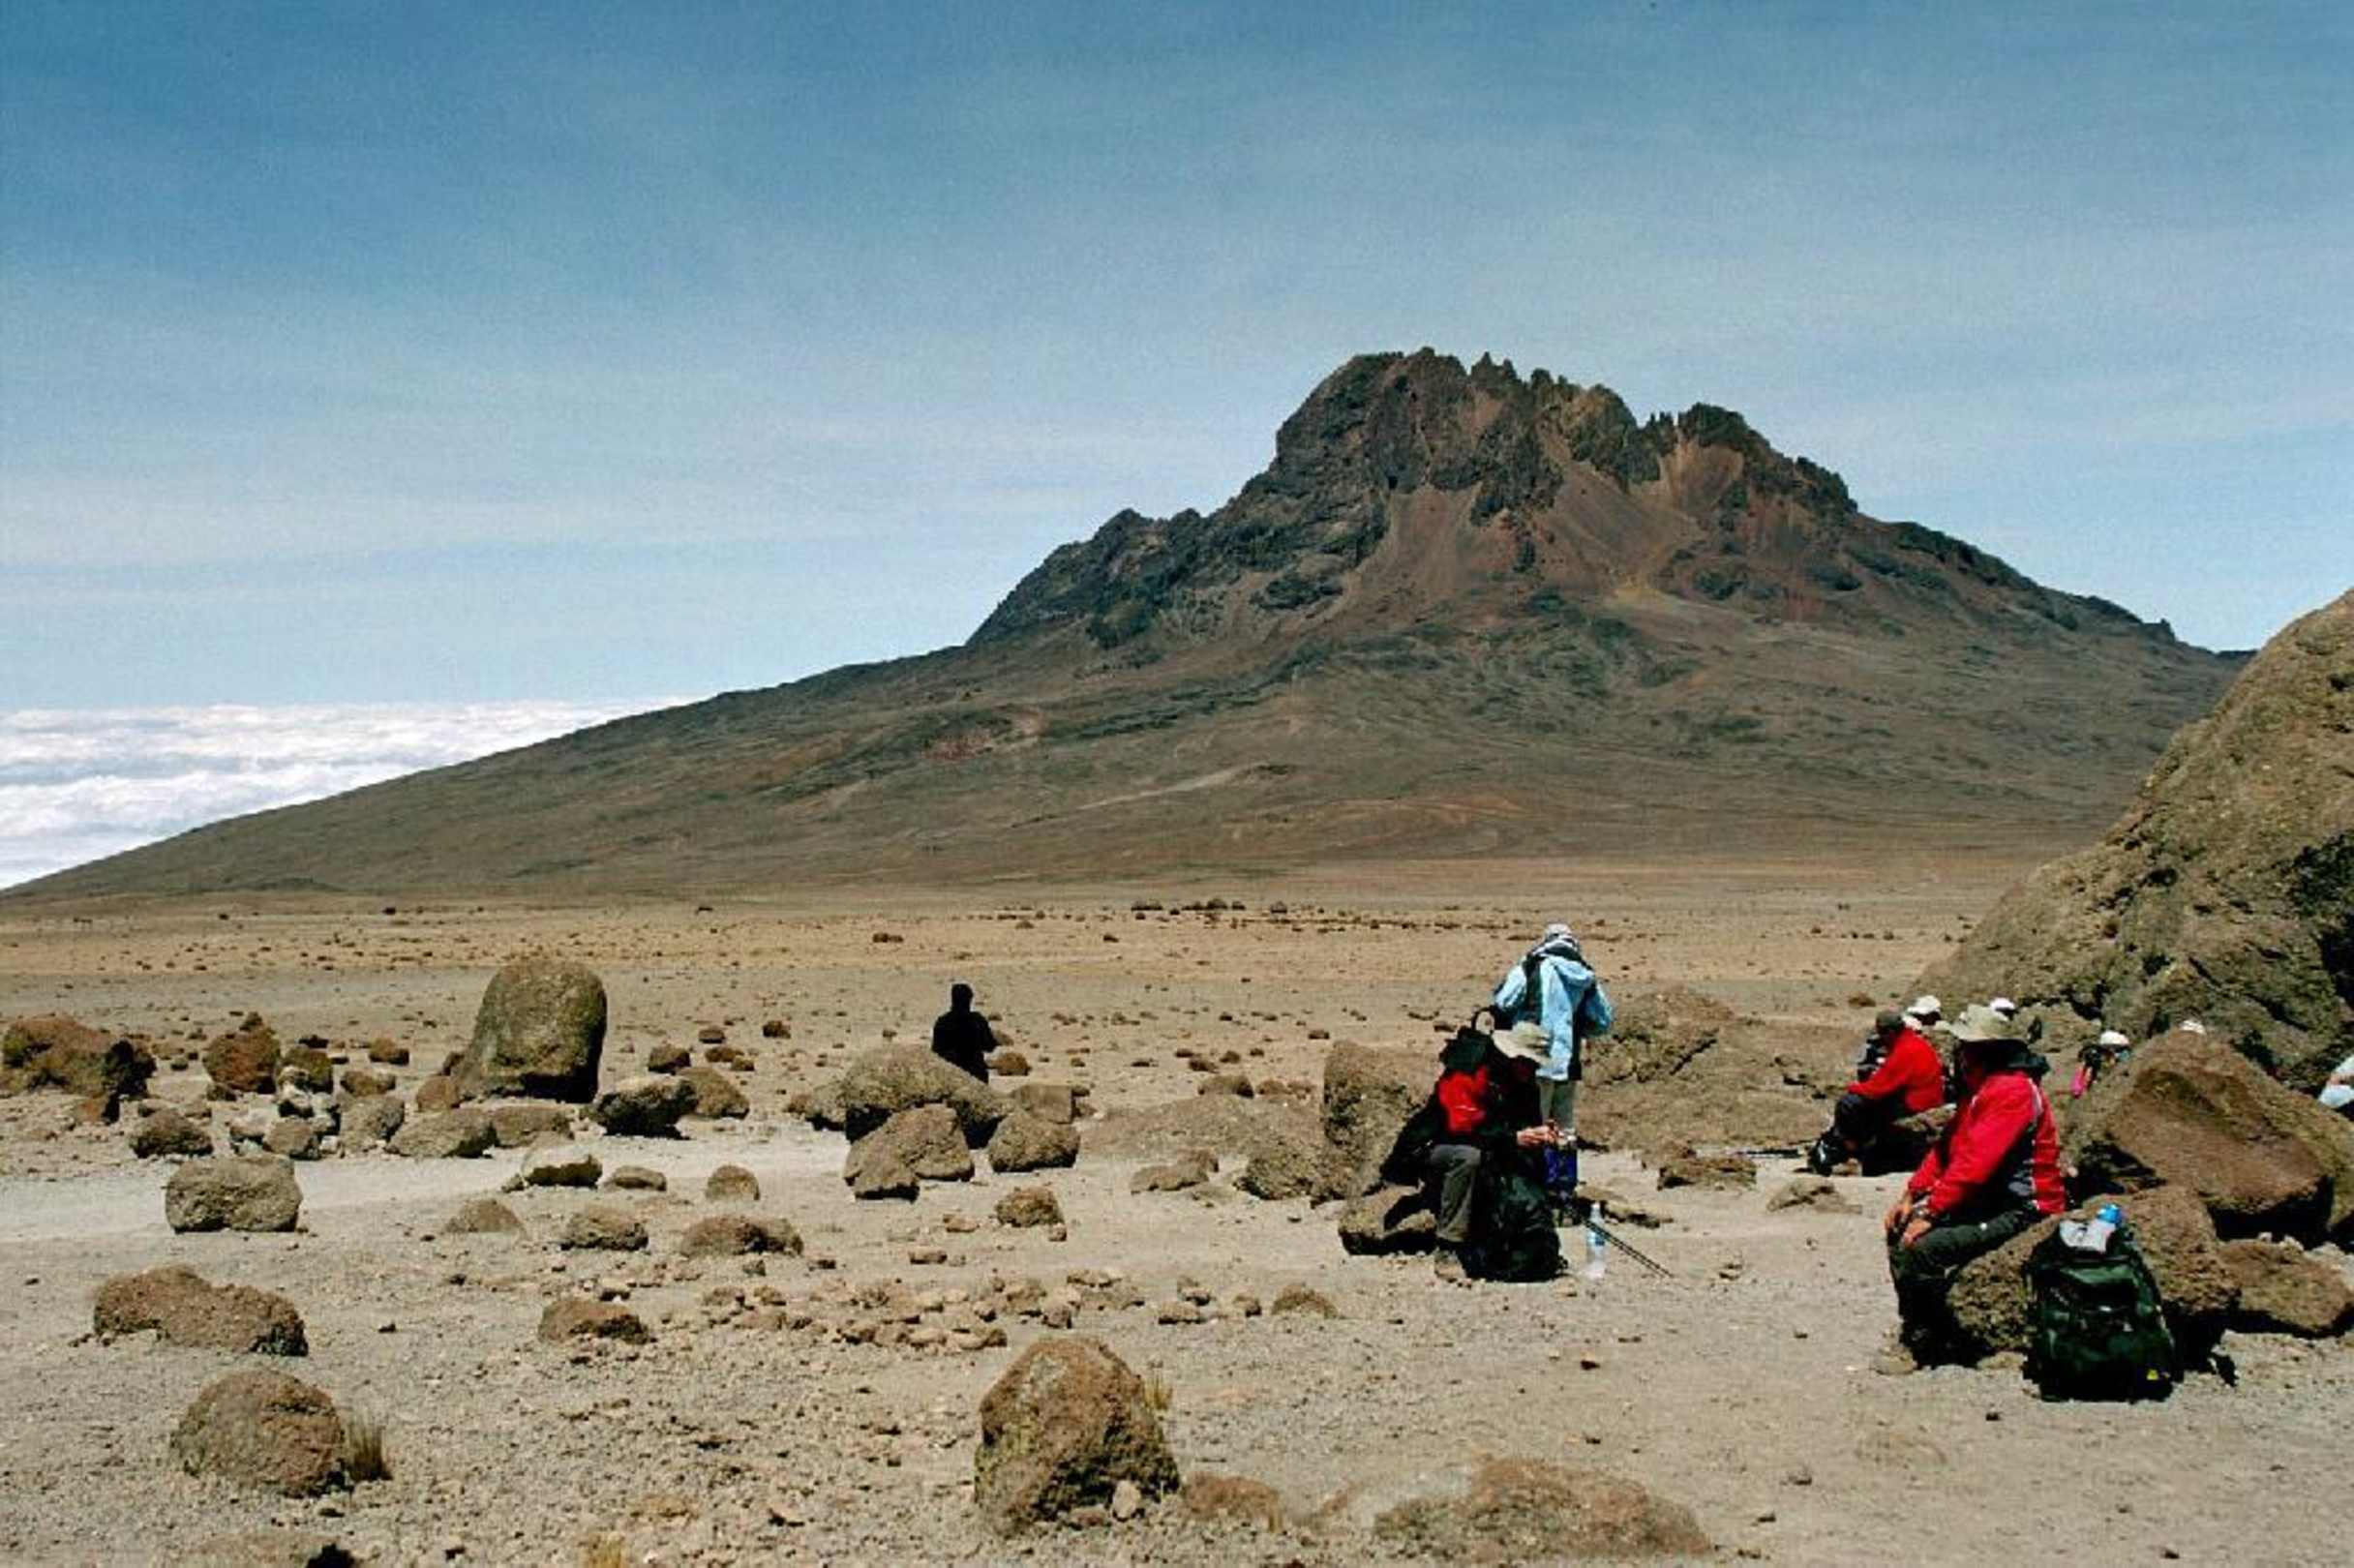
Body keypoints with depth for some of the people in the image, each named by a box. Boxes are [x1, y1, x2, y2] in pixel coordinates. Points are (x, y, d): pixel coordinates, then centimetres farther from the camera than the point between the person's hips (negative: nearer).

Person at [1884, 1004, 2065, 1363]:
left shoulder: (2011, 1091, -21)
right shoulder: (1978, 1089, 13)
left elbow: (1974, 1164, -27)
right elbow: (1945, 1147, 15)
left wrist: (1930, 1214, -25)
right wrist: (1910, 1195, 5)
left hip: (2020, 1209, -11)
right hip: (1985, 1200, 11)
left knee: (1921, 1248, -24)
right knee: (1899, 1228, 9)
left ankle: (1927, 1342, -7)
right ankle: (1912, 1327, 14)